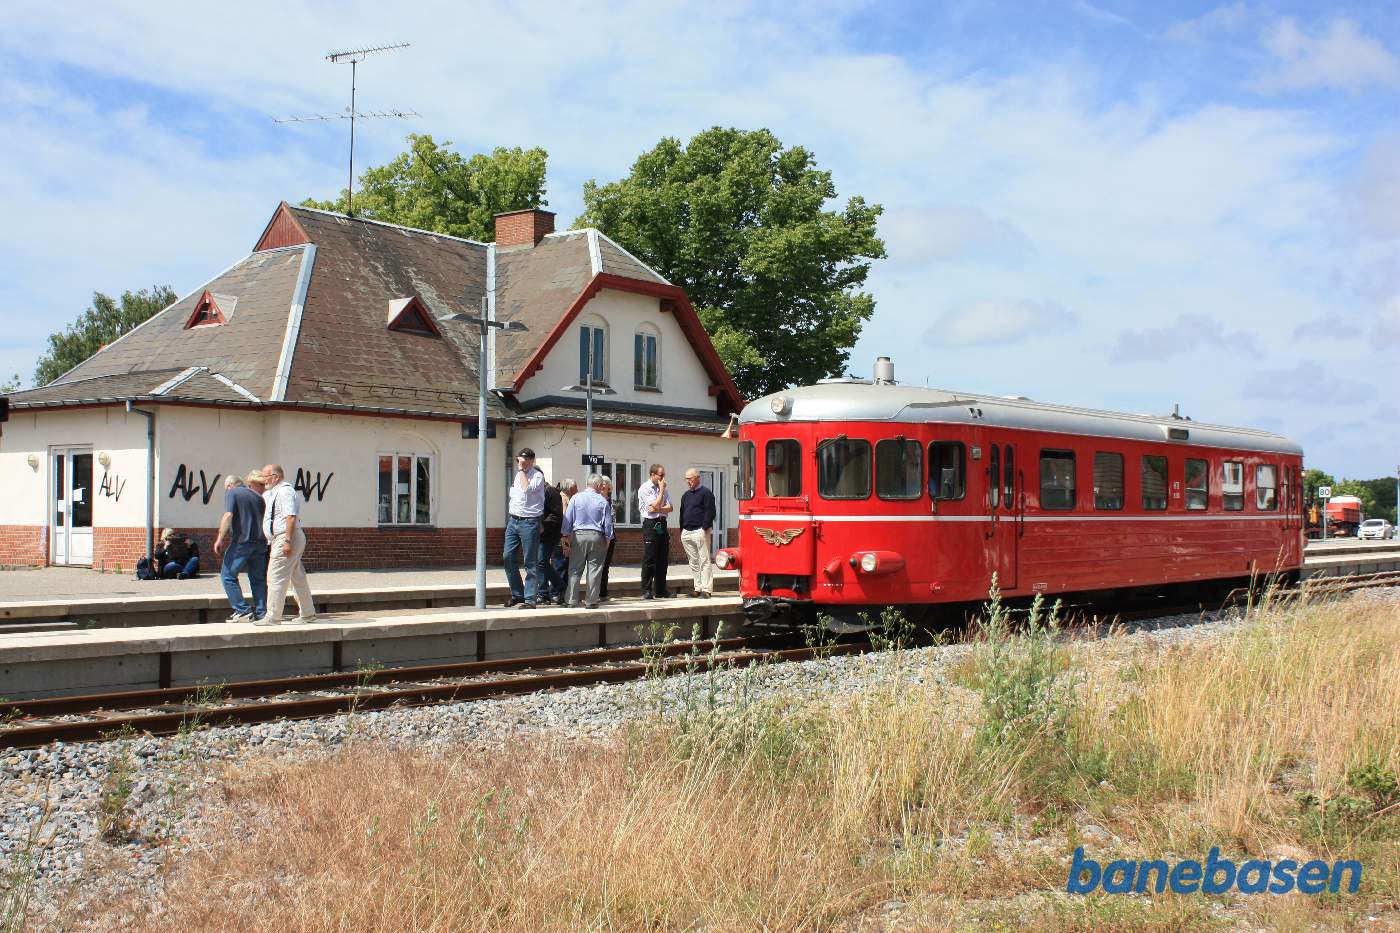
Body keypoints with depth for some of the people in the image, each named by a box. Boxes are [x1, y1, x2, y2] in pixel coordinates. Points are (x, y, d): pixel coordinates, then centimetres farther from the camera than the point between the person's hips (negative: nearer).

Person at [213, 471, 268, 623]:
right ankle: (261, 612, 6)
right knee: (258, 578, 9)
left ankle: (243, 610, -4)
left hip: (241, 541, -6)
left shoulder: (231, 493, 0)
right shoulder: (257, 496, 17)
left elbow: (228, 515, -14)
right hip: (260, 542, 6)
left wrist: (220, 538, -14)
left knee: (228, 575, 3)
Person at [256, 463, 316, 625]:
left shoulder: (285, 491, -14)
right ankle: (308, 613, 18)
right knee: (298, 577, 13)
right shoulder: (271, 493, 19)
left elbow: (291, 516, -22)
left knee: (276, 578, -8)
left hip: (285, 538, -10)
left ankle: (272, 617, -6)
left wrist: (288, 541, -25)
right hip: (282, 539, 10)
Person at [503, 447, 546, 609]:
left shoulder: (537, 476, -7)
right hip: (513, 521, 8)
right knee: (508, 558, 5)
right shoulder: (518, 475, 16)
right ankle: (517, 595, 15)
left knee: (530, 562, -4)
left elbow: (527, 489, -24)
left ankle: (530, 600, -2)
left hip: (529, 522, -8)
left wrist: (522, 470, -15)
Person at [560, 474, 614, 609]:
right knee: (594, 570, 4)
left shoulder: (576, 498, 0)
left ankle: (571, 600, 4)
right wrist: (607, 540, 12)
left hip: (578, 536, 1)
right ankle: (591, 601, 5)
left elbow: (567, 520, 1)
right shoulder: (603, 501, -2)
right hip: (597, 537, -1)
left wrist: (566, 537, 8)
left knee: (575, 570, 6)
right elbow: (608, 524, 1)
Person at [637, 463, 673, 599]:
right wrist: (662, 489, -7)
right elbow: (656, 505, -15)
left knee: (663, 559, 8)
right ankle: (646, 591, -2)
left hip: (662, 525, 7)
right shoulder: (644, 489, -6)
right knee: (649, 559, -6)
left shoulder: (662, 488, 14)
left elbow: (670, 508, 5)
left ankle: (660, 590, 15)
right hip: (650, 525, -7)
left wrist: (658, 509, -13)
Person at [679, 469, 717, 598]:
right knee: (693, 562, 9)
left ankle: (706, 590, -10)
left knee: (704, 561, -7)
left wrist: (704, 528, -16)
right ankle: (698, 588, 14)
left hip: (699, 532, -8)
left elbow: (710, 513, -10)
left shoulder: (706, 493, -3)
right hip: (686, 533, 8)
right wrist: (682, 530, 14)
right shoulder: (686, 495, 19)